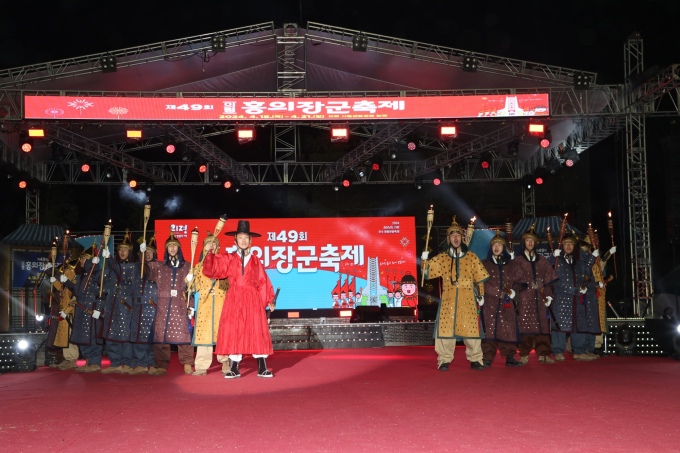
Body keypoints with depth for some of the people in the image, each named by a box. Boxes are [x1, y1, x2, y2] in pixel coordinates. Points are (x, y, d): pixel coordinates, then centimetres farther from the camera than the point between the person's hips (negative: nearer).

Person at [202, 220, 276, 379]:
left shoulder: (255, 261, 12)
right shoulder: (228, 259, 9)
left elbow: (263, 282, 12)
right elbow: (210, 269, 0)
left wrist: (269, 300, 8)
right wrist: (210, 253, -12)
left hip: (253, 301, 0)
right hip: (234, 300, 0)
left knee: (257, 332, -4)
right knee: (233, 333, -2)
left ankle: (262, 369, 2)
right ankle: (234, 369, 7)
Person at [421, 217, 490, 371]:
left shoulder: (471, 257, 10)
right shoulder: (441, 258, 11)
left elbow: (479, 278, 13)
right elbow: (427, 272, 10)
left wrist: (481, 295, 10)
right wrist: (424, 260, -7)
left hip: (468, 299, 0)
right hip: (448, 299, 1)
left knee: (471, 328, -4)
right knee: (446, 327, -5)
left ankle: (475, 360, 9)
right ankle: (444, 360, 5)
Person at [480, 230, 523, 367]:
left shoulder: (511, 264, 16)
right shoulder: (485, 264, 10)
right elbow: (484, 284, 2)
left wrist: (511, 292, -4)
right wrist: (502, 293, -5)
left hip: (507, 304, 2)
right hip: (489, 303, -2)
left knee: (508, 329, -3)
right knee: (489, 329, -8)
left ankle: (510, 358, 3)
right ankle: (487, 358, -7)